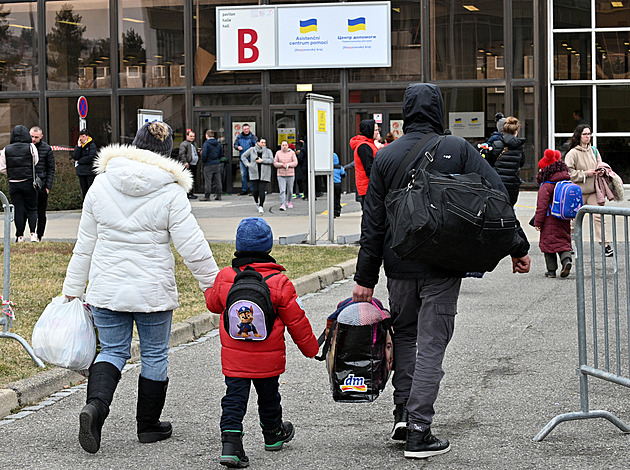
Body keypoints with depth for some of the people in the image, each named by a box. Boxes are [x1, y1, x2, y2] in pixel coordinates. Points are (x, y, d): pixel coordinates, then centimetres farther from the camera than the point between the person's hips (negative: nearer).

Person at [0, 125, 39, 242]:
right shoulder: (31, 148, -7)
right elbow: (36, 164, -2)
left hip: (13, 184, 1)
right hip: (29, 183, -1)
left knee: (18, 210, 6)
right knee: (32, 209, 7)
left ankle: (20, 236, 7)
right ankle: (33, 233, -5)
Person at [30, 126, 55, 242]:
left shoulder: (47, 149, 0)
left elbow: (51, 169, 2)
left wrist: (48, 186, -6)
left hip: (41, 186, -1)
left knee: (41, 214, 5)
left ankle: (39, 236, 13)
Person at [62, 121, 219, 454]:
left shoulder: (102, 183, 0)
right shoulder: (170, 192, -11)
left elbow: (85, 243, 6)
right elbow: (193, 247, -11)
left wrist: (73, 288, 14)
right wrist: (214, 286, 2)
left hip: (106, 289, 3)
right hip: (153, 290, -3)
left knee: (112, 351, 13)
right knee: (155, 355, 14)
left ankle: (96, 404, -14)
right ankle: (148, 425, 24)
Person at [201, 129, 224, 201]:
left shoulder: (206, 144, -12)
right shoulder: (218, 144, 7)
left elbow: (204, 154, -19)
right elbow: (221, 154, 12)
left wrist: (203, 160, -1)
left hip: (208, 164, -6)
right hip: (217, 164, 6)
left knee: (208, 181, -1)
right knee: (217, 180, 9)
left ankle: (207, 196, 1)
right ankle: (219, 195, 12)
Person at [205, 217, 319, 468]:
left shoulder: (224, 277, -7)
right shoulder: (279, 282, -13)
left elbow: (213, 303, 13)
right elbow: (296, 320, -5)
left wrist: (209, 288, 36)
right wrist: (310, 348, 8)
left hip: (234, 357, 0)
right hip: (268, 359, 0)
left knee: (234, 398, 2)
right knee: (268, 395, 20)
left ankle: (230, 440, -13)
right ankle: (273, 434, 41)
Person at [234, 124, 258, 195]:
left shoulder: (252, 137, -1)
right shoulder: (239, 137, 10)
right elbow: (235, 144, 18)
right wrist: (238, 147, -5)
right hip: (242, 158, 4)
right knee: (243, 174, 8)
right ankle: (244, 190, 15)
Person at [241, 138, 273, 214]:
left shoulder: (268, 151, 5)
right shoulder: (252, 150, 6)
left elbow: (271, 160, -6)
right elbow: (243, 156, 15)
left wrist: (262, 160, -14)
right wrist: (247, 164, 3)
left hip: (264, 174, 0)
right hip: (254, 173, 0)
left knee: (262, 190, -8)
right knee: (255, 190, -3)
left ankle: (261, 206, -3)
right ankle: (256, 202, 26)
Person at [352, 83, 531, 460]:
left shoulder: (386, 157, 1)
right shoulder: (458, 149, -4)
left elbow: (373, 223, 1)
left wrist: (366, 278, 4)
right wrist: (518, 247, -4)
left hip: (399, 265, 2)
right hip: (443, 267, -2)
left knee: (404, 335, 21)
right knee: (431, 345, 2)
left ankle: (403, 415, 16)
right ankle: (419, 432, -1)